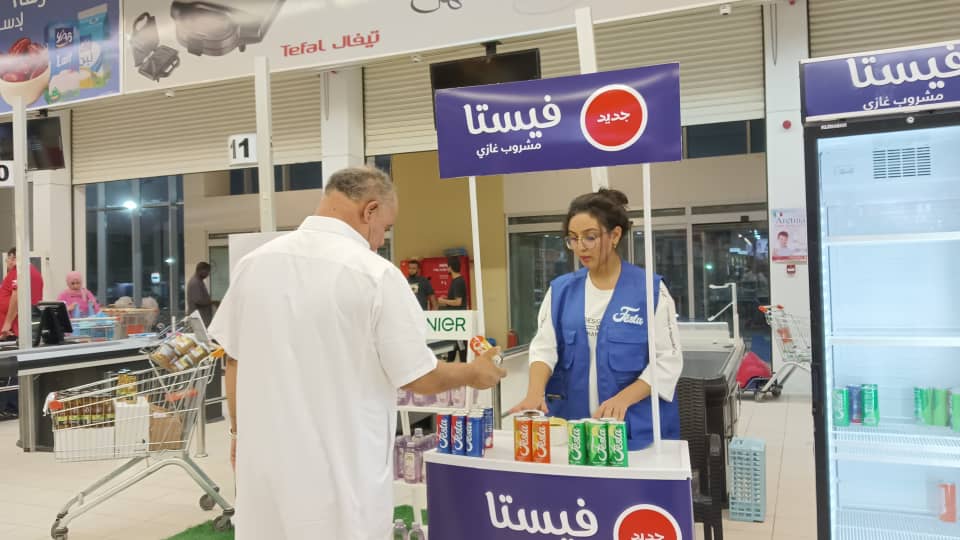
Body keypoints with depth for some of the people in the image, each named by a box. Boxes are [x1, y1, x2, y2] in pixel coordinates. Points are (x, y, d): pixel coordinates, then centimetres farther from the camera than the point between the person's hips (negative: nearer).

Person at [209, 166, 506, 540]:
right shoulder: (376, 274, -17)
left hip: (267, 463, 5)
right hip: (343, 474, -4)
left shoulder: (254, 262, -2)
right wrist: (474, 373, 8)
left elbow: (234, 359, 7)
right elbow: (420, 378, -11)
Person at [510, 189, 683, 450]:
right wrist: (535, 391, -21)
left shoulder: (650, 289, -5)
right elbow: (544, 347, -2)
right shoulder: (560, 289, 5)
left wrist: (623, 399, -21)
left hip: (635, 427, -2)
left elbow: (667, 359, -7)